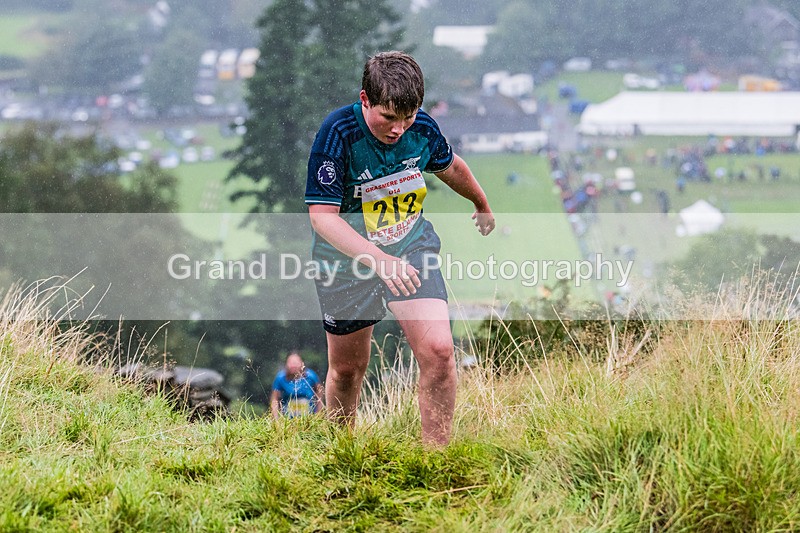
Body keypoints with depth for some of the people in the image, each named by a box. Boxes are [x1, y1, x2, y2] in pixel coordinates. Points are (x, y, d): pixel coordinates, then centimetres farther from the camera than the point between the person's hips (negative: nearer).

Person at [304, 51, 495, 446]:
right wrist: (378, 259, -39)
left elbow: (450, 167, 13)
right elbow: (322, 216, -27)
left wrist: (482, 205, 32)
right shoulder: (338, 133, -25)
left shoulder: (423, 127, -12)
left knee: (438, 350, -17)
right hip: (347, 261, -2)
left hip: (412, 250, 2)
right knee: (347, 367, 12)